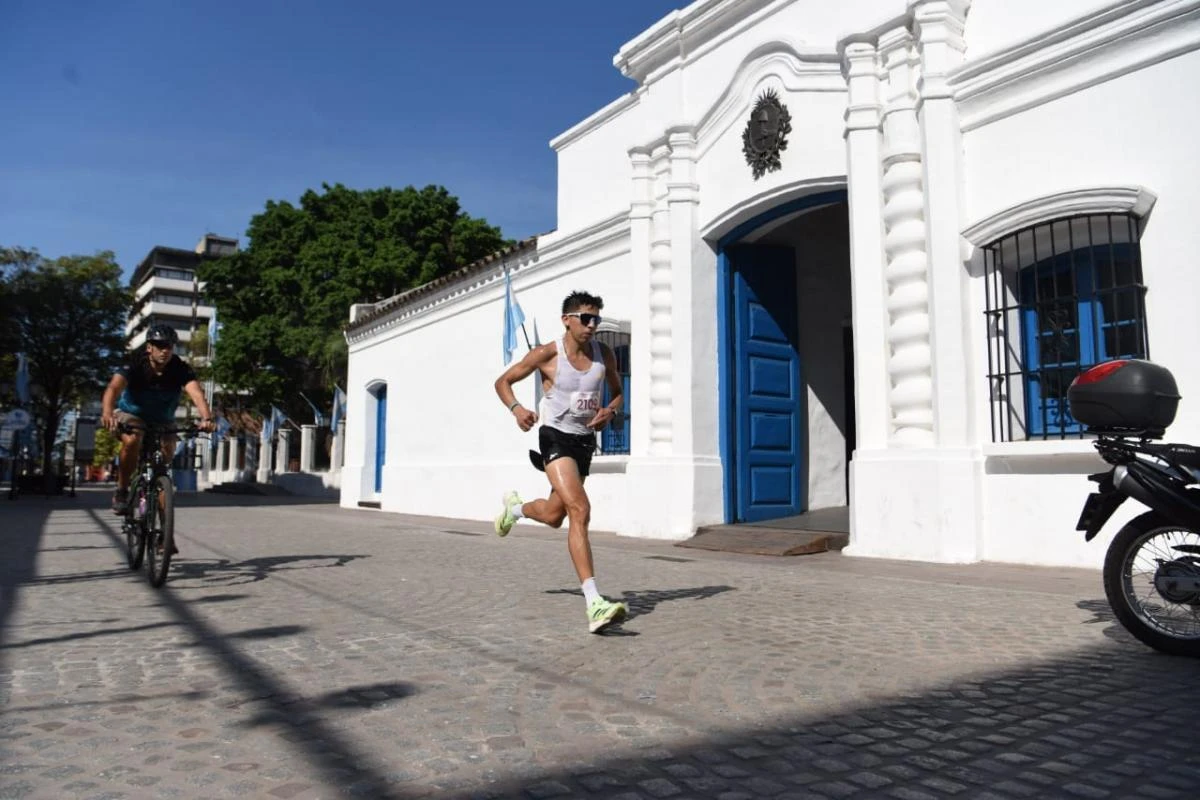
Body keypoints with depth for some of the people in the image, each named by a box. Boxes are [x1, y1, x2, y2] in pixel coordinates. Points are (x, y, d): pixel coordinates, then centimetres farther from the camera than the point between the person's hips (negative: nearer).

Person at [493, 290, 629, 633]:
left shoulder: (604, 354, 3)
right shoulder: (546, 355, -9)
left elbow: (617, 392, 17)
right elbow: (503, 382, 1)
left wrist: (610, 410, -7)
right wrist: (516, 408, -19)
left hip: (585, 440, 6)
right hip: (556, 437, -6)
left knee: (553, 516, 18)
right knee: (580, 509, -24)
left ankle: (514, 507, 53)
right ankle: (594, 604, -27)